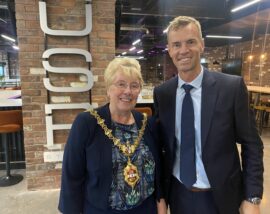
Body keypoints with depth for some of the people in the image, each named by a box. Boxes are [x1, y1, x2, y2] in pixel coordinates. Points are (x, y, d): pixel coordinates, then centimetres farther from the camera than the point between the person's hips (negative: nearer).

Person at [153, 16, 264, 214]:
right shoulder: (161, 93, -6)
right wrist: (159, 187, 3)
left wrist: (252, 198, -9)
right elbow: (161, 143, 3)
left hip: (220, 197, -1)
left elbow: (251, 145, -7)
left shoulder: (232, 87, -13)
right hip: (177, 195, 2)